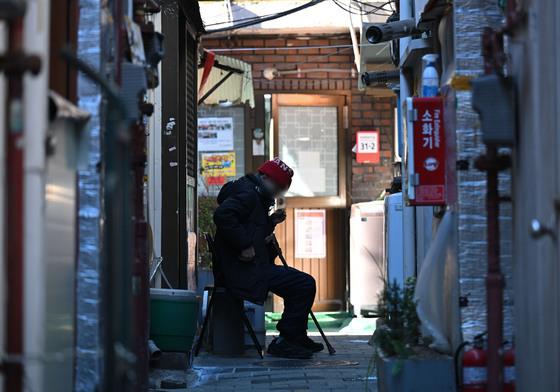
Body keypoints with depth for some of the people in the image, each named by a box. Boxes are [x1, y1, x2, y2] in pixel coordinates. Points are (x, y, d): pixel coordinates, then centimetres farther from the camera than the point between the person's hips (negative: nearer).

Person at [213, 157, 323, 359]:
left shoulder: (253, 194, 22)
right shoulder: (247, 193, -11)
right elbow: (222, 214, -29)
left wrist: (270, 222, 12)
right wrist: (245, 245, -26)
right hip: (246, 269, -11)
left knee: (298, 282, 24)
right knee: (305, 284, -15)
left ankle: (297, 337, 29)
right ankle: (283, 342, -9)